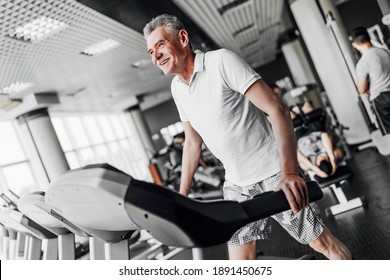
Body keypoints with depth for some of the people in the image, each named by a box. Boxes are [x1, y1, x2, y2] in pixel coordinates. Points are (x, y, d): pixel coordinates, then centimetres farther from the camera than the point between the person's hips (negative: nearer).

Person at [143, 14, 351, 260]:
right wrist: (182, 195, 14)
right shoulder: (177, 88, 5)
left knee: (322, 243, 6)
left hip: (273, 174, -6)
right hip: (236, 185, 6)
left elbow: (278, 110, -21)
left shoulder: (221, 61, -15)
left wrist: (289, 173, -31)